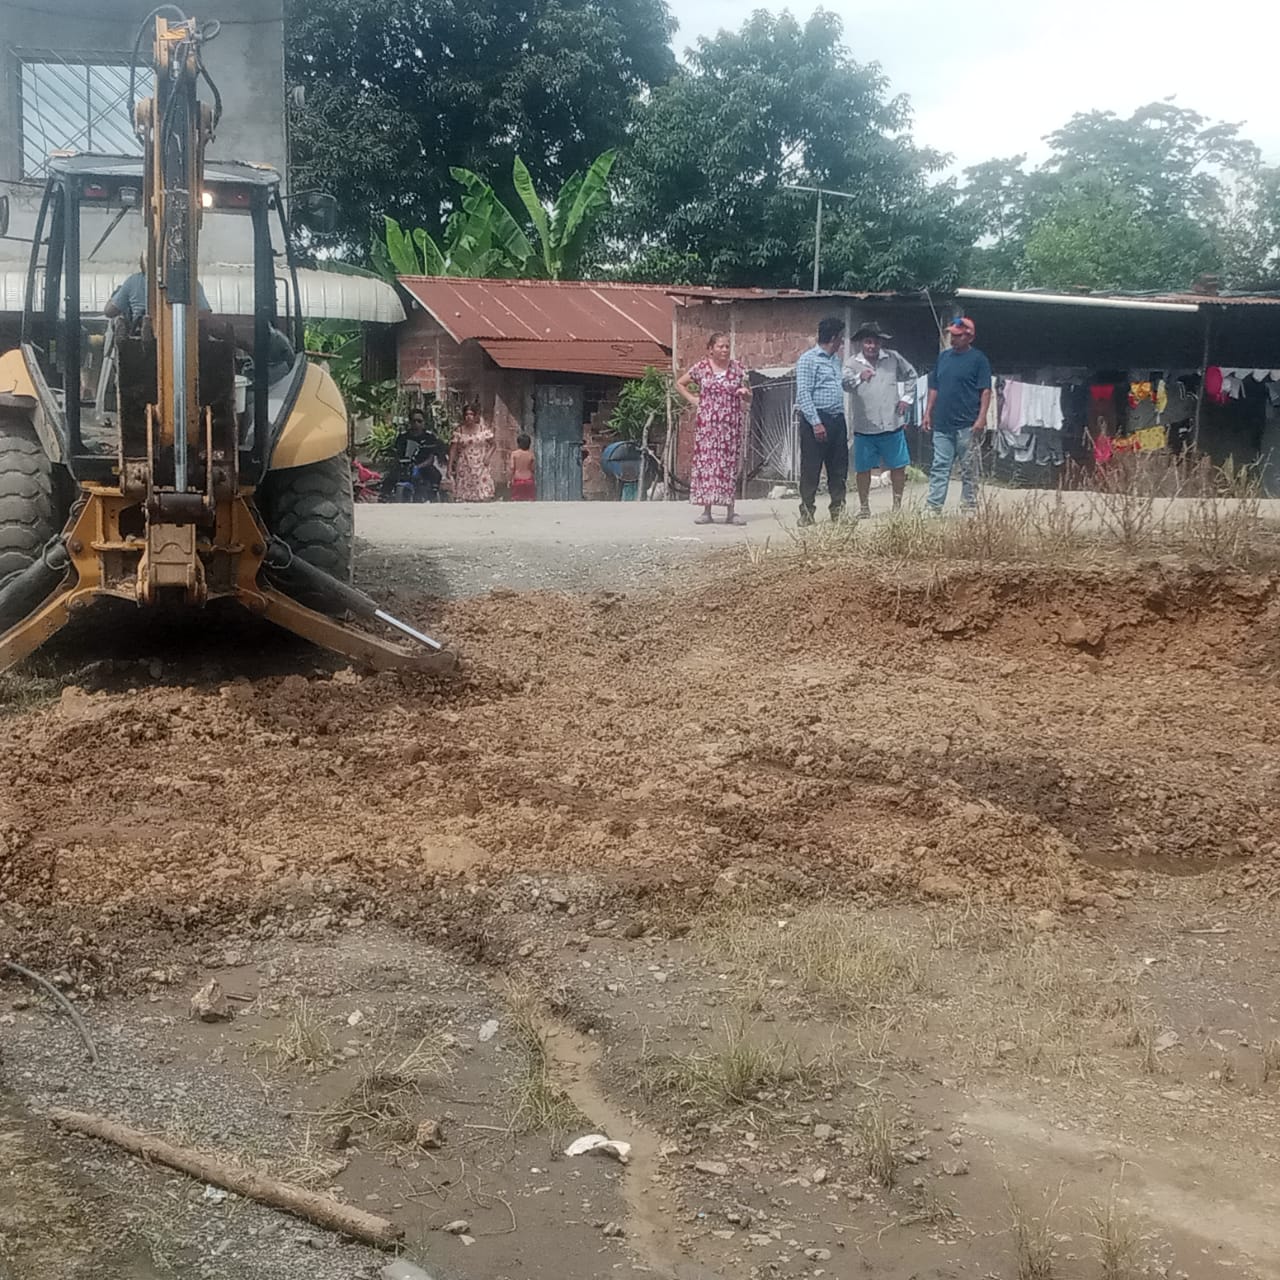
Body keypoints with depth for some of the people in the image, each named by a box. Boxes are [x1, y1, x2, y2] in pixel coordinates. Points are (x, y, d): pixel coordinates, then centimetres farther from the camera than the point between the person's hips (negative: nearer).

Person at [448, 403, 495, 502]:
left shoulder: (484, 428, 4)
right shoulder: (459, 430, 3)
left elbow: (492, 444, 9)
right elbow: (453, 448, 2)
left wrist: (488, 456, -8)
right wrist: (450, 466, -3)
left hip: (481, 467, 0)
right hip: (464, 468, 0)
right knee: (462, 496, -4)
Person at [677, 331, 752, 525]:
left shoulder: (737, 369, 5)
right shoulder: (701, 367, 2)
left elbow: (748, 398, 12)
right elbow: (680, 383, 14)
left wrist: (745, 393, -11)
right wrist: (693, 400, 3)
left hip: (730, 425, 1)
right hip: (707, 424, -1)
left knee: (729, 465, 2)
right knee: (705, 462, -2)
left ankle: (730, 512, 5)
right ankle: (706, 511, 3)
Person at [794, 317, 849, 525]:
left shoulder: (835, 359, 19)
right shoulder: (808, 359, -6)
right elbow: (803, 394, -14)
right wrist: (816, 423, -19)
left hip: (837, 419, 8)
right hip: (817, 419, -8)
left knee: (839, 468, 9)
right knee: (811, 469, -4)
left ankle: (838, 509, 16)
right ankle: (807, 512, 0)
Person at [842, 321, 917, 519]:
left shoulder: (893, 359, 3)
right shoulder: (853, 364, -4)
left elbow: (911, 375, 18)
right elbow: (846, 383, -22)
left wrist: (907, 398, 8)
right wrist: (859, 378, -41)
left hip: (891, 425, 2)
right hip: (864, 427, -2)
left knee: (898, 466, 7)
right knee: (863, 469, 5)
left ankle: (898, 504, 21)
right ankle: (864, 507, 19)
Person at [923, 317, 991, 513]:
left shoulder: (978, 359, -3)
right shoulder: (944, 357, 13)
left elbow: (986, 391, -7)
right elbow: (934, 388, 18)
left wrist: (981, 418, -15)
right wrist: (928, 413, 13)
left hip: (967, 425, -5)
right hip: (942, 424, 5)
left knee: (968, 469, 4)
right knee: (939, 467, 2)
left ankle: (969, 506, 10)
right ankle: (932, 507, 1)